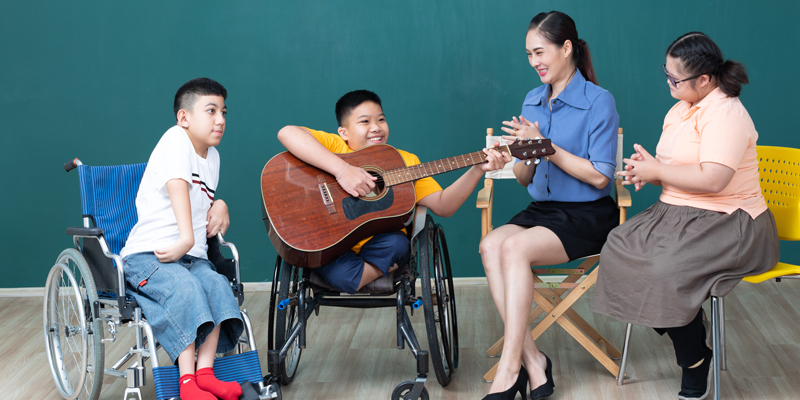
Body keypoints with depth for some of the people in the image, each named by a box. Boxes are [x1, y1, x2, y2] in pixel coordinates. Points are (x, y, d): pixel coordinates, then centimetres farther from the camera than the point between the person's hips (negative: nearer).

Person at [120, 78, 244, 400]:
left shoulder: (212, 155, 16)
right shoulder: (176, 139, -9)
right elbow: (177, 186, -25)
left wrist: (219, 206, 6)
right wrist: (186, 239, -37)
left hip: (192, 256, 7)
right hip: (147, 254, -7)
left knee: (217, 286, -22)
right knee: (185, 288, -32)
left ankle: (205, 373, -24)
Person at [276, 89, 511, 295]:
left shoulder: (406, 162, 11)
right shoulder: (333, 147, -2)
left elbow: (442, 206, 7)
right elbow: (287, 133, -21)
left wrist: (478, 169, -6)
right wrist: (342, 170, -28)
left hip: (382, 246, 3)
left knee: (397, 243, -31)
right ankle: (385, 267, -6)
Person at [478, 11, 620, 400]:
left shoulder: (598, 101, -8)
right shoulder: (532, 101, 13)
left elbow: (599, 176, -13)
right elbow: (524, 178, 14)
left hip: (587, 215, -6)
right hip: (541, 208, 6)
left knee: (515, 247, -30)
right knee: (490, 245, -25)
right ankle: (532, 360, -24)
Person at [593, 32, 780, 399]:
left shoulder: (725, 114, -16)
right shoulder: (680, 110, 14)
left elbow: (712, 179, -28)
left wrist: (656, 170, -17)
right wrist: (646, 169, -1)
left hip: (729, 224, -9)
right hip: (679, 215, 9)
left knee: (668, 268, -32)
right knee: (619, 247, -12)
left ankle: (695, 364, -9)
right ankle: (691, 333, -1)